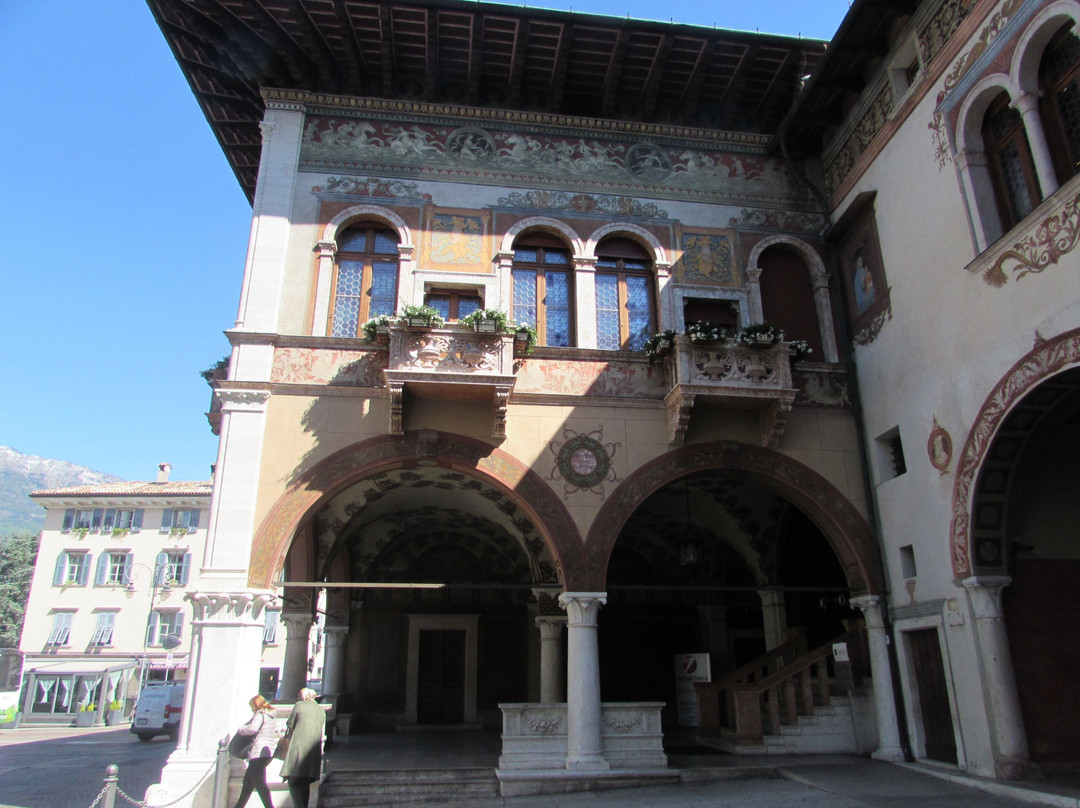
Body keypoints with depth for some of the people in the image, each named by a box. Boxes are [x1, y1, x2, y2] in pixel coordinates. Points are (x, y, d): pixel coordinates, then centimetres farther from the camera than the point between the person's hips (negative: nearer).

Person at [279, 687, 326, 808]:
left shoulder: (299, 705, 3)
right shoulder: (322, 711, 18)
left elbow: (290, 725, 8)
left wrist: (289, 735, 26)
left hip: (298, 748, -5)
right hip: (314, 751, 5)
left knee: (294, 782, -4)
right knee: (306, 783, 14)